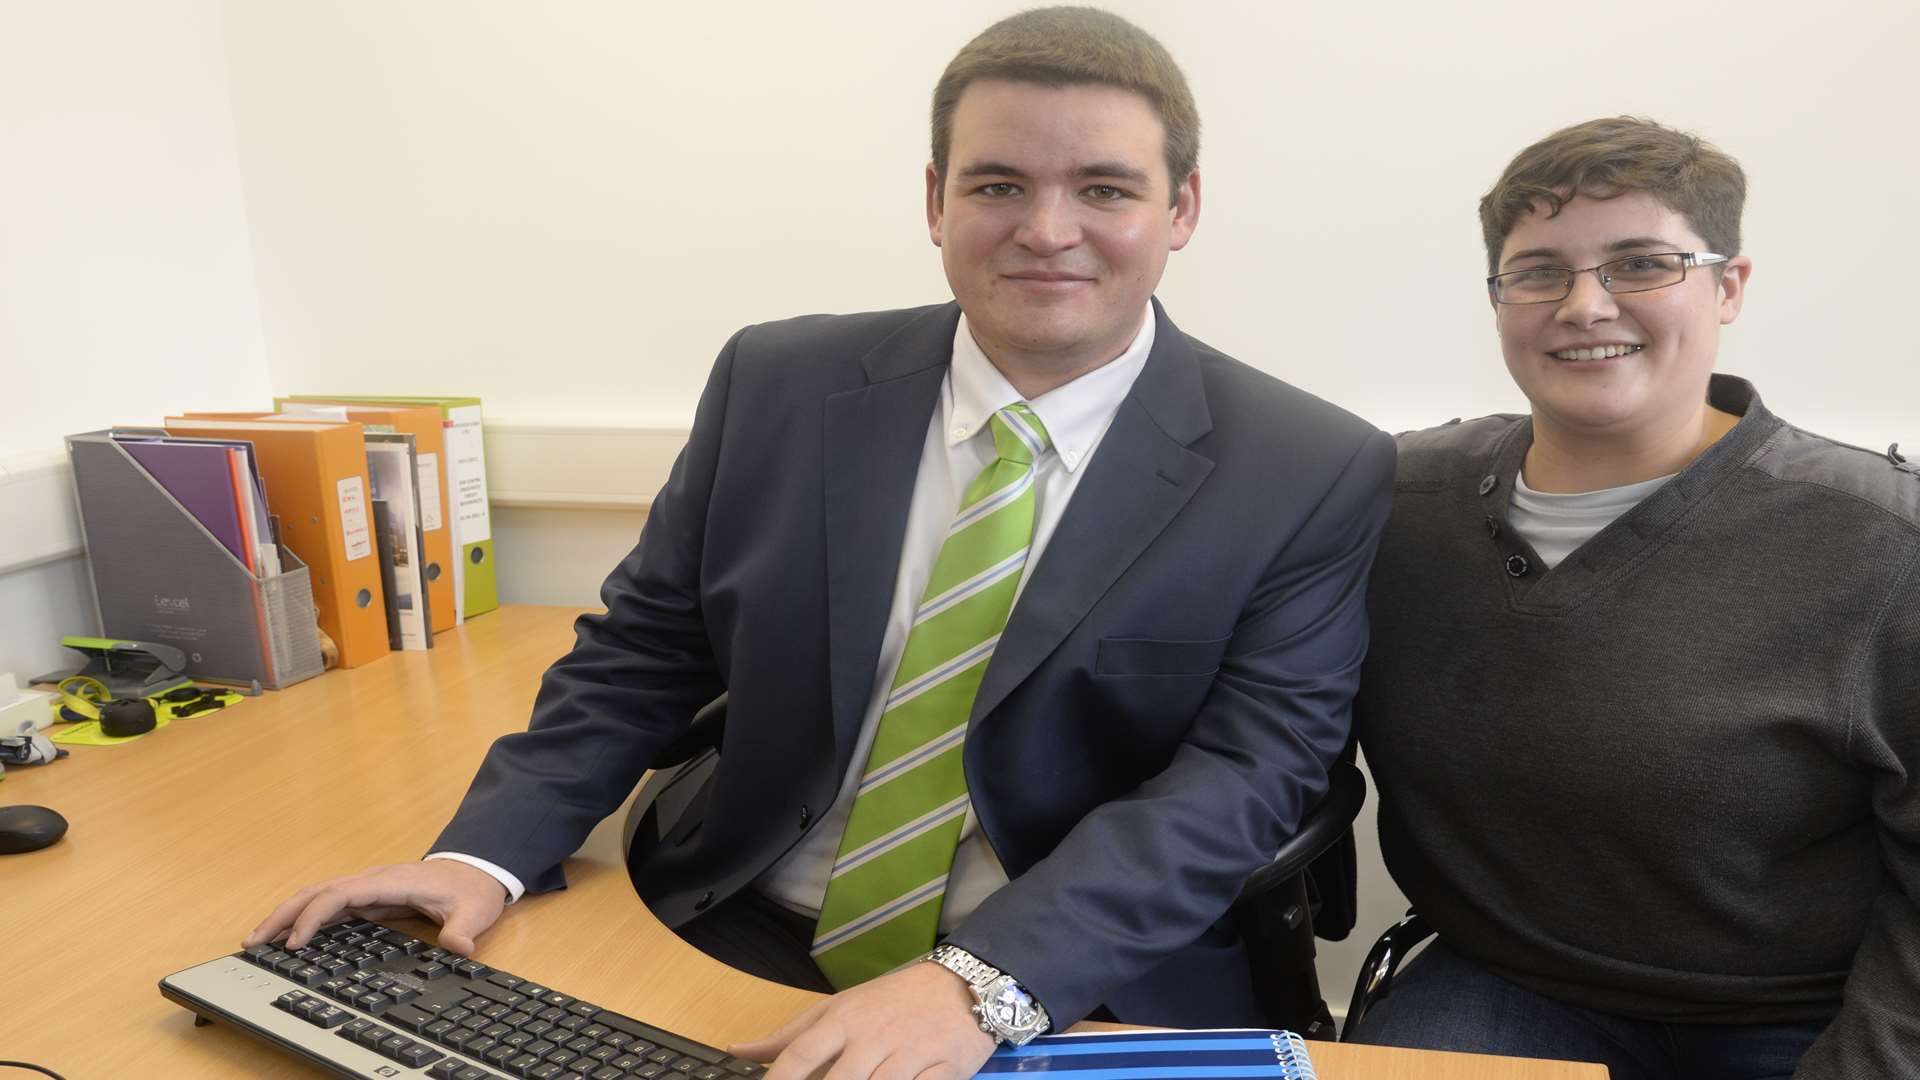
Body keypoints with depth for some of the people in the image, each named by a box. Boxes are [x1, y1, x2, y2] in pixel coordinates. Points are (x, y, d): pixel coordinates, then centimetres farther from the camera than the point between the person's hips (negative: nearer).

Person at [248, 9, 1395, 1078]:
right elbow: (645, 650, 7)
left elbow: (1246, 774, -13)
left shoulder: (1316, 478, -7)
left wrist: (984, 982, -25)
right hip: (742, 951, 2)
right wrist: (487, 852, -6)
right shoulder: (780, 383, 0)